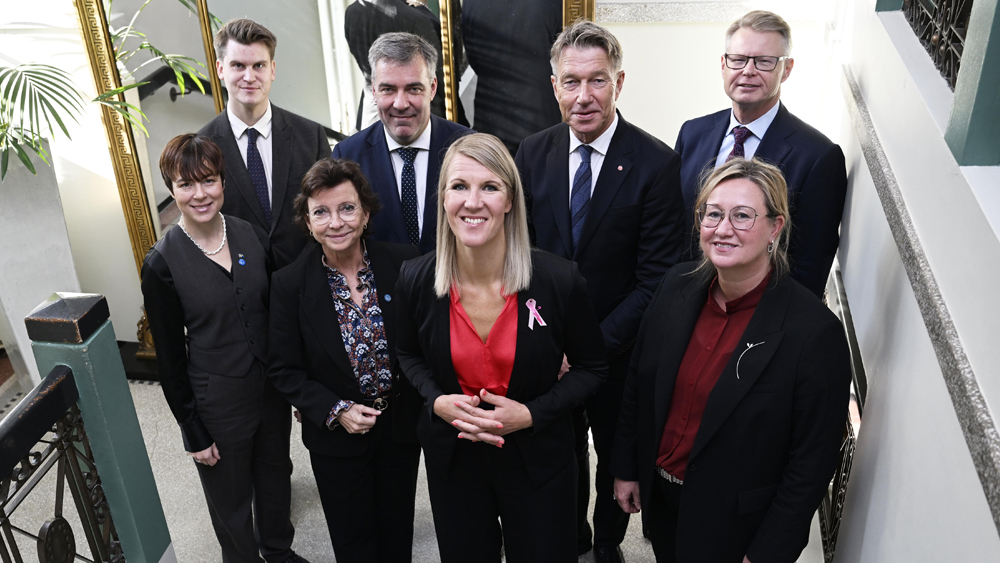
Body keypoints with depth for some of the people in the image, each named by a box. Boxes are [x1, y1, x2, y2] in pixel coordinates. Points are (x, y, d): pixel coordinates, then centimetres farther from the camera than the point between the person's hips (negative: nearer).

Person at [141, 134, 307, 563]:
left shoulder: (254, 237, -5)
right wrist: (193, 432, -7)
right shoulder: (162, 264, -15)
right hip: (216, 404, -4)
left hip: (271, 388, 4)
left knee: (276, 477, 24)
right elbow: (170, 357, -10)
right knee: (232, 501, 17)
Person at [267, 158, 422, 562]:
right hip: (336, 437, -1)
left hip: (401, 425, 1)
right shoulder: (290, 284, -14)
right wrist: (335, 411, -17)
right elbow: (284, 370, -7)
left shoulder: (404, 264, -13)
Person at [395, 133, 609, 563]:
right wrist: (437, 402, -13)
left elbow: (591, 367, -5)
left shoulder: (560, 280, -19)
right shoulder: (416, 281, -12)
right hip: (452, 459, 2)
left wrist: (531, 414, -19)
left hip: (537, 459, -1)